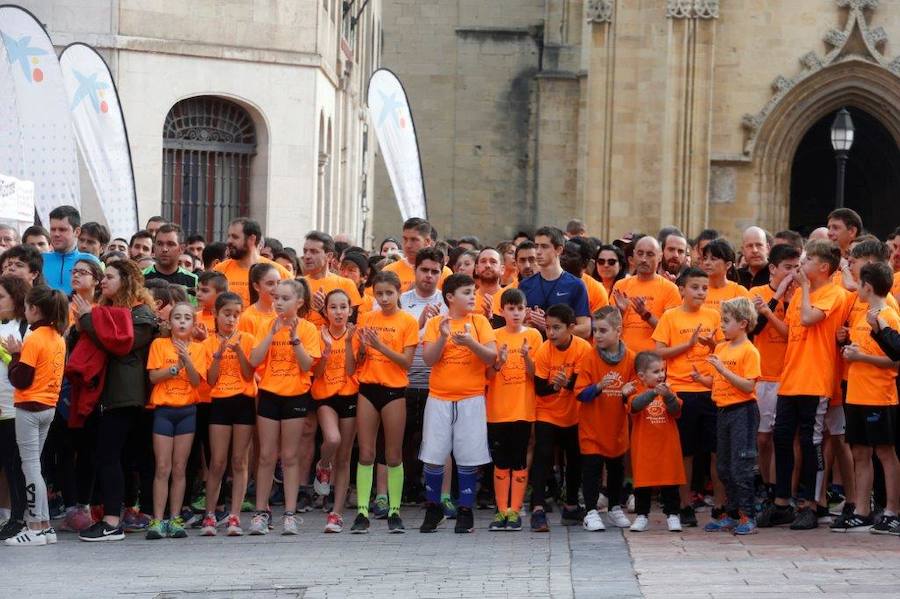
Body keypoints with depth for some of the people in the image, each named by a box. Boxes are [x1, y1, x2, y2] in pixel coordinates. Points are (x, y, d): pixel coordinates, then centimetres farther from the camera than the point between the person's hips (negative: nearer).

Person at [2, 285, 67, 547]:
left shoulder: (34, 339, -16)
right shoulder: (58, 338, 8)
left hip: (30, 408, -8)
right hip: (49, 407, 8)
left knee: (30, 466, -4)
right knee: (34, 466, 14)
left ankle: (36, 529, -5)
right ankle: (44, 525, 13)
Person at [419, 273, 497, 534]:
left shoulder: (479, 321, 3)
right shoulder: (436, 323, 3)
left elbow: (492, 356, -6)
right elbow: (428, 359, -5)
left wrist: (470, 342, -22)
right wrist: (443, 338, -20)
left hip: (471, 399, 0)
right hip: (439, 399, 0)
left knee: (468, 458, 0)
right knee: (433, 457, 2)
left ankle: (465, 511, 10)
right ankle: (433, 509, 17)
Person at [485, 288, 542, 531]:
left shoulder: (533, 335, 1)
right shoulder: (494, 337, 3)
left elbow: (535, 374, -2)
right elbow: (488, 375, 1)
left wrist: (527, 357, -21)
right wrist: (499, 362, -18)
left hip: (523, 409, -1)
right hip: (497, 410, 1)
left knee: (519, 461, 2)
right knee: (501, 462, 4)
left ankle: (515, 511, 5)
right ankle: (502, 511, 7)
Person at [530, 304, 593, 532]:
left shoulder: (583, 348, -15)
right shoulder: (543, 351, -17)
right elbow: (539, 388, -16)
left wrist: (567, 383, -37)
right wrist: (553, 386, -36)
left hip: (573, 415, 2)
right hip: (547, 415, -2)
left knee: (575, 460, 13)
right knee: (543, 457, -15)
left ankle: (571, 506, 30)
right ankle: (537, 509, -19)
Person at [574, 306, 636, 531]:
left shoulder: (630, 358, -4)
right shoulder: (590, 358, -11)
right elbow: (581, 393, -13)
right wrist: (599, 387, -29)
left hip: (617, 427, 3)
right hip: (592, 428, -3)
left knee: (617, 468, 14)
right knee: (592, 468, -3)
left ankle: (615, 508, 30)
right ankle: (591, 513, 5)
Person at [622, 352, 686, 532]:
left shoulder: (668, 391, 5)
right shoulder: (636, 392, -4)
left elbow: (676, 411, -8)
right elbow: (635, 406, -26)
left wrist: (668, 396, -26)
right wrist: (653, 392, -37)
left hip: (667, 446, 2)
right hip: (644, 448, -2)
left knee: (670, 482, 5)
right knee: (643, 483, 4)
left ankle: (672, 514, 13)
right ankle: (642, 516, 13)